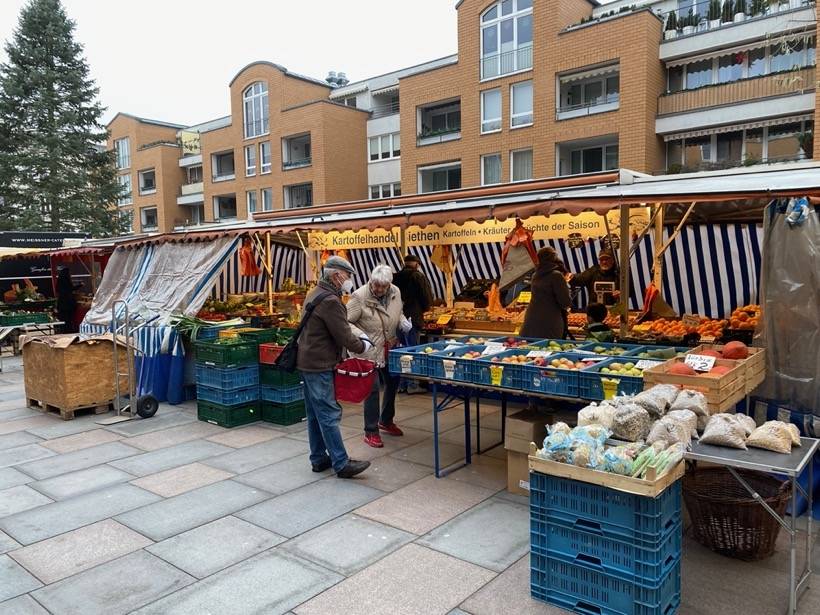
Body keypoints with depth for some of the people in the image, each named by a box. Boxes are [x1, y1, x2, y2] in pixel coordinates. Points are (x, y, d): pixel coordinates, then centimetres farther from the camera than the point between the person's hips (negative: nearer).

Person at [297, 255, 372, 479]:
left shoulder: (316, 294, 13)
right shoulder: (330, 301, -20)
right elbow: (344, 338, -18)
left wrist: (358, 336, 9)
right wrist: (363, 346, -1)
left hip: (308, 361, 10)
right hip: (319, 365, -10)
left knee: (315, 414, 14)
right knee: (329, 415, -6)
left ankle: (319, 459, 23)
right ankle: (341, 464, -1)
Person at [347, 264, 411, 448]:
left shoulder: (395, 292, -2)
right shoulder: (359, 297, -20)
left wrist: (403, 321, -5)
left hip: (391, 349, 7)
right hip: (369, 351, -7)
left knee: (393, 384, 19)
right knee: (372, 389, -3)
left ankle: (386, 421, 42)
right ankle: (371, 432, 12)